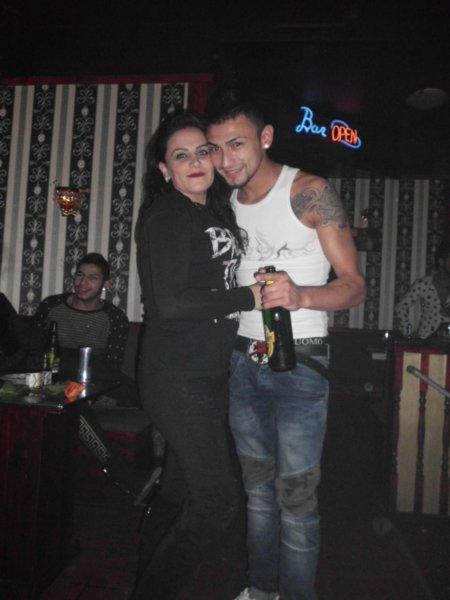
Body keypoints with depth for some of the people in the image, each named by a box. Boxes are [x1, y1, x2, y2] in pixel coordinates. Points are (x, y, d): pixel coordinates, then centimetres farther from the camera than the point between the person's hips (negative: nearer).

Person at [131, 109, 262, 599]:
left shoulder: (217, 213, 15)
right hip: (177, 377, -8)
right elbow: (170, 303, -22)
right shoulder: (166, 217, -12)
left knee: (179, 487, 17)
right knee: (218, 502, -5)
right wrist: (250, 297, -16)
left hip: (209, 375, 9)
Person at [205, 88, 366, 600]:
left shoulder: (310, 191, -10)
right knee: (257, 486, 16)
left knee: (295, 495, -1)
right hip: (245, 361, 6)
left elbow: (354, 285, -13)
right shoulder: (226, 202, 10)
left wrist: (300, 296, -30)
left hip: (299, 364, -6)